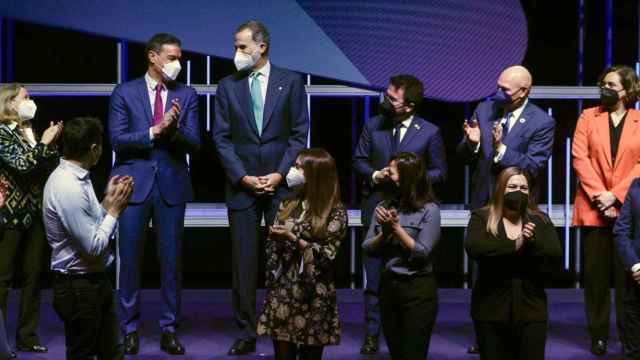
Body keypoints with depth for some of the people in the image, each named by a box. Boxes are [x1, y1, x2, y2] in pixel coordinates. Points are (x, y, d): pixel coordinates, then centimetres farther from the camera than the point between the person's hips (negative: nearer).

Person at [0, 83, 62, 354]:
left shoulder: (31, 132, 12)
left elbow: (48, 170, 13)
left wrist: (51, 145, 0)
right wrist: (44, 143, -12)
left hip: (36, 213, 7)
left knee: (34, 276, 9)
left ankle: (27, 335, 16)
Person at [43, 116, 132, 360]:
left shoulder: (75, 178, 6)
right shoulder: (68, 189, -24)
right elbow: (93, 247, -23)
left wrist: (108, 202, 3)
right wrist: (114, 210, -13)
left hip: (95, 280, 9)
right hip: (78, 287, -9)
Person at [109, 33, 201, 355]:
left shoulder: (187, 95, 6)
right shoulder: (124, 93, 1)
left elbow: (193, 143, -1)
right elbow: (117, 139, -7)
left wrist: (174, 129, -20)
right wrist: (154, 131, -17)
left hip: (171, 185, 2)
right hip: (134, 184, -2)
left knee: (171, 260, 4)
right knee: (130, 259, 2)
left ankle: (169, 330, 12)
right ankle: (130, 329, 12)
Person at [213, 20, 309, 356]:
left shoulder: (290, 82, 2)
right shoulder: (228, 86, 7)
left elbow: (299, 133, 1)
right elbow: (222, 137, 4)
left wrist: (280, 174, -8)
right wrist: (242, 177, -6)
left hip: (281, 183, -1)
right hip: (242, 185, 1)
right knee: (243, 260, 2)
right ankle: (246, 331, 8)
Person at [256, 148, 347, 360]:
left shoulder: (335, 212, -5)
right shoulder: (288, 206, 10)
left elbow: (327, 255, -11)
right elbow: (272, 247, 10)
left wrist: (293, 238, -17)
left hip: (313, 296, -4)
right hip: (283, 292, 4)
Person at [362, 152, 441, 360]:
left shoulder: (429, 210, -9)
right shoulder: (384, 207, 4)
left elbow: (422, 253, -15)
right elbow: (367, 248, 3)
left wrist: (397, 228, -15)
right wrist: (385, 233, -14)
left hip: (418, 289, -5)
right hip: (388, 286, 5)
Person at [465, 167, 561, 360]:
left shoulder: (540, 221, 9)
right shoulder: (481, 218, 2)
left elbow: (555, 256, -2)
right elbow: (474, 248, -17)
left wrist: (532, 242, -19)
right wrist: (514, 245, -17)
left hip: (531, 310, 2)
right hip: (491, 310, -2)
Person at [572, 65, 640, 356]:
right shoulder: (588, 117, 9)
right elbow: (580, 158, 0)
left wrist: (615, 195, -13)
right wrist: (598, 196, -11)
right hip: (594, 208, 1)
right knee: (596, 274, 4)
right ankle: (598, 334, 11)